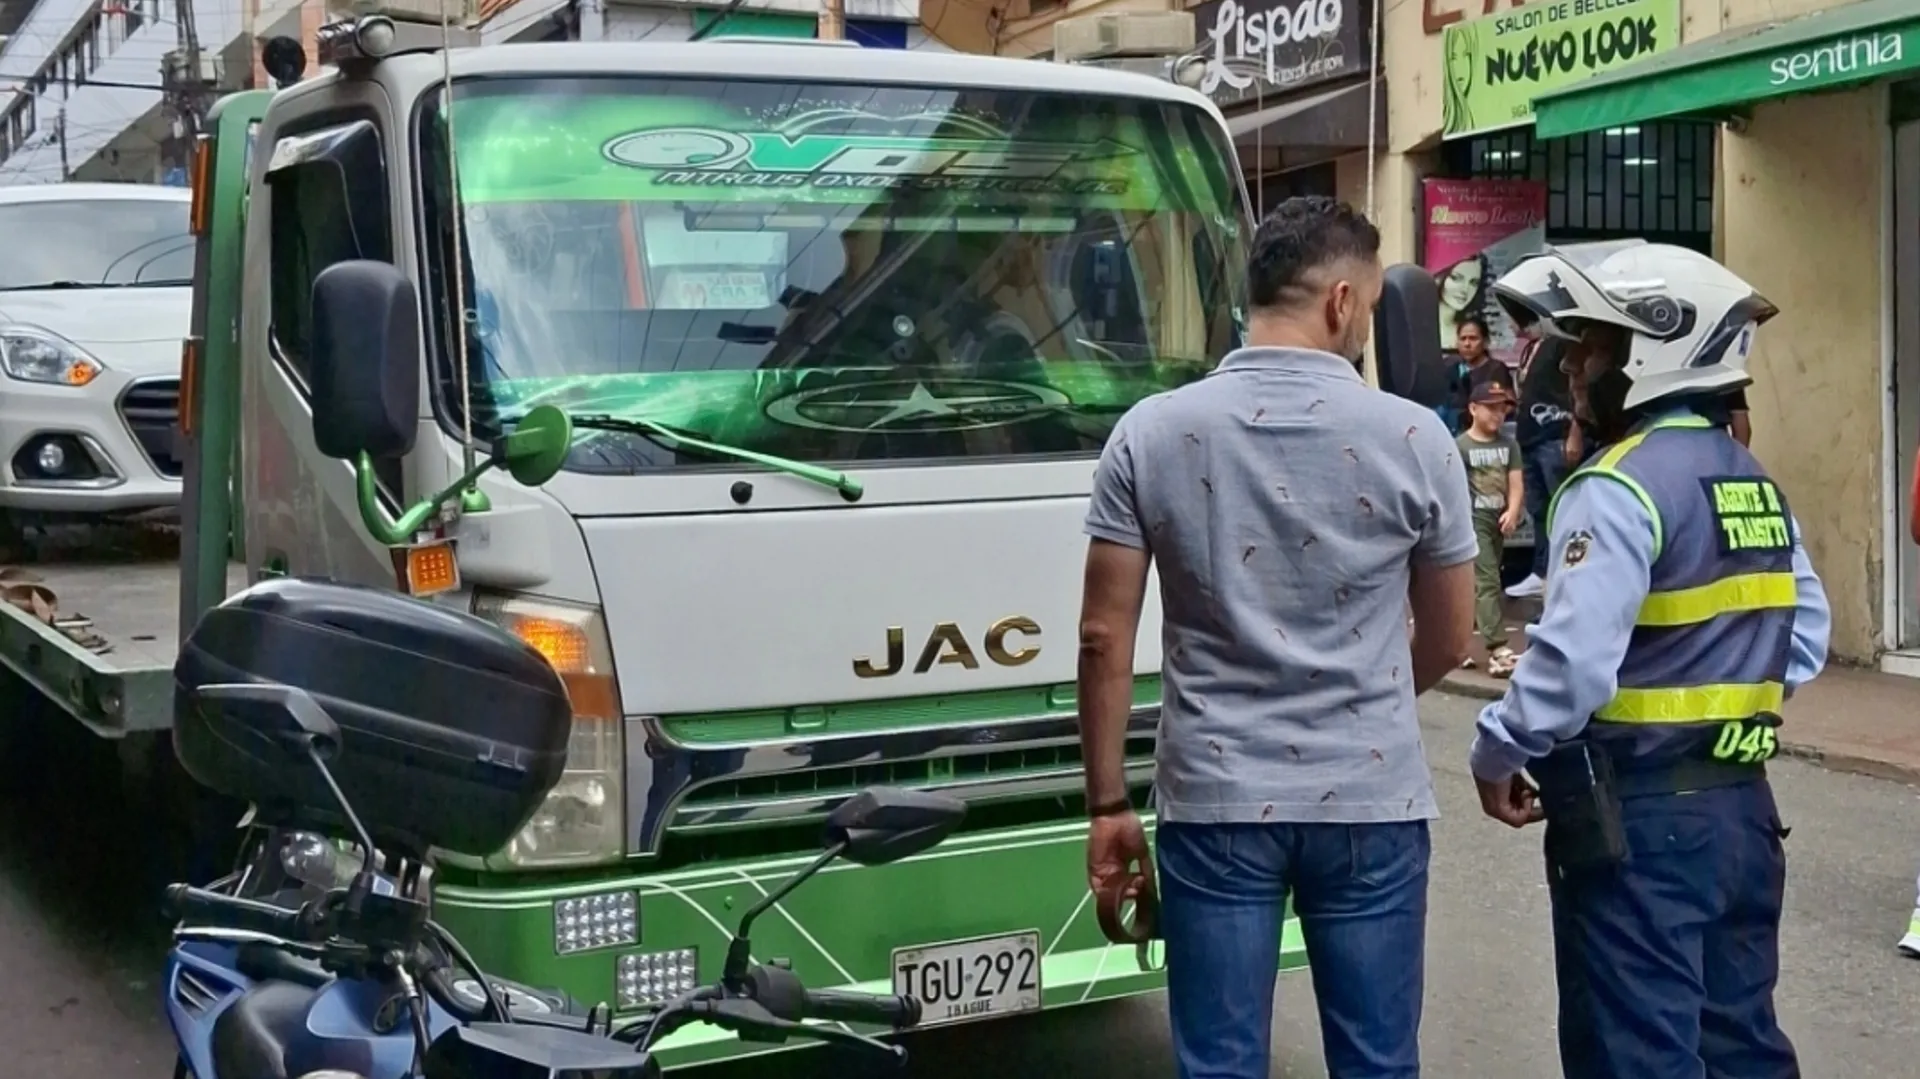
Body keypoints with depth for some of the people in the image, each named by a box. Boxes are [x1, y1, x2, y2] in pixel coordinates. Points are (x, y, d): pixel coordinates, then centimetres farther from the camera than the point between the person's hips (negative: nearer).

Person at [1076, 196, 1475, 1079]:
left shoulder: (1150, 434, -4)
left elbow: (1105, 638, -3)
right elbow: (1448, 641, 6)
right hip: (1372, 804, 0)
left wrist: (1108, 804, 6)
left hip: (1215, 804, 1)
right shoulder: (1413, 438, -5)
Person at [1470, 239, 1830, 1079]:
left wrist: (1497, 754, -11)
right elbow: (1806, 635, 14)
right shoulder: (1755, 482, 11)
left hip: (1639, 814, -9)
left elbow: (1571, 661, -25)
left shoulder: (1618, 489, -17)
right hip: (1740, 803, 9)